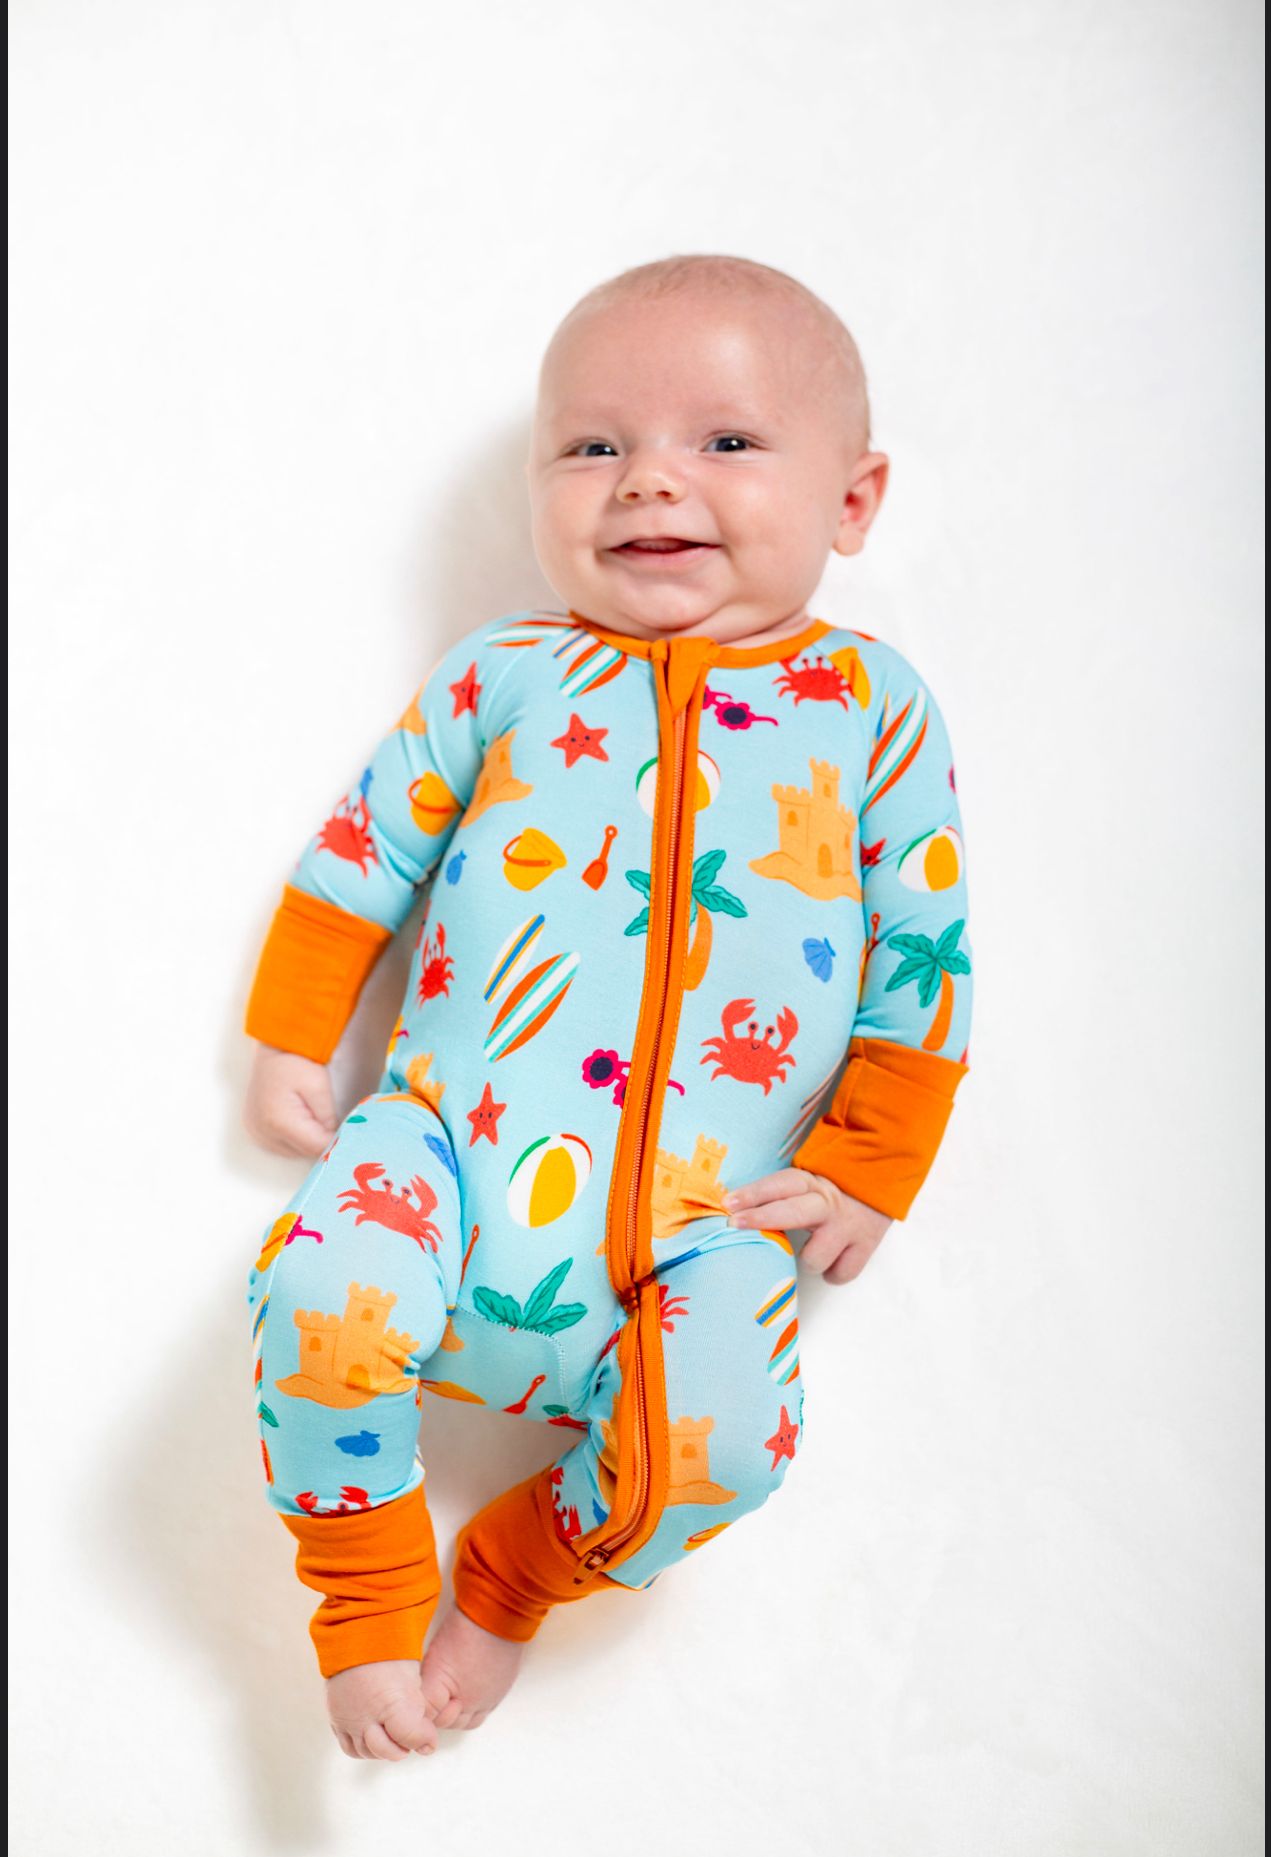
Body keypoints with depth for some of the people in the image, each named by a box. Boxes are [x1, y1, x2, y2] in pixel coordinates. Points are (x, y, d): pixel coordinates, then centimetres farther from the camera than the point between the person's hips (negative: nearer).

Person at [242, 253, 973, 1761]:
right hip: (454, 1140, 1)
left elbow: (925, 950, 8)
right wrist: (288, 1039, 12)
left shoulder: (871, 706, 9)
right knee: (318, 1297, -27)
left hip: (709, 1216, 0)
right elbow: (362, 853, 16)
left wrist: (869, 1167, 3)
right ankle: (373, 1605, 3)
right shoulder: (502, 673, 11)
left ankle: (515, 1575, 10)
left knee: (720, 1440, -25)